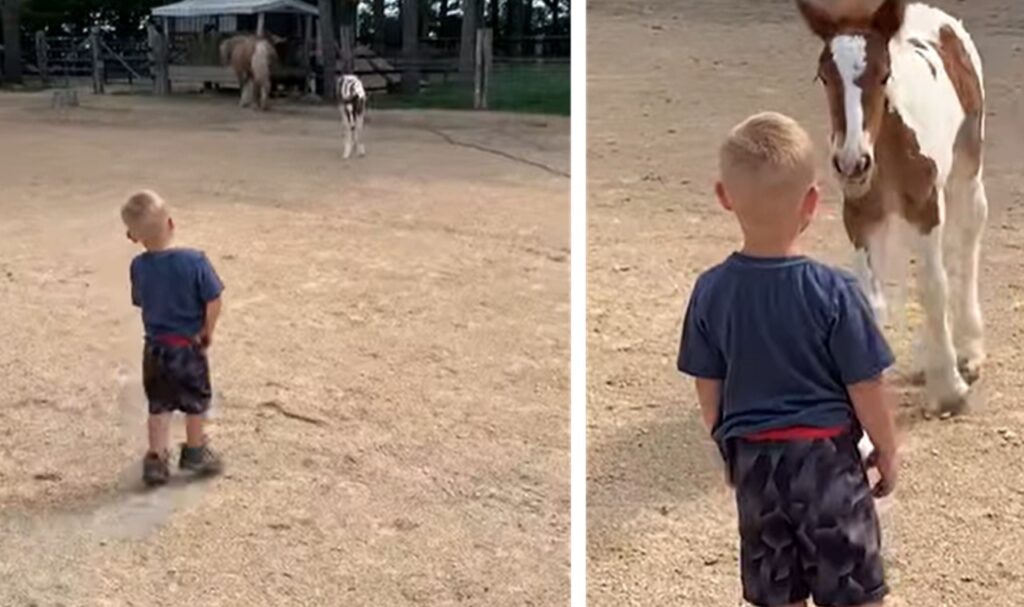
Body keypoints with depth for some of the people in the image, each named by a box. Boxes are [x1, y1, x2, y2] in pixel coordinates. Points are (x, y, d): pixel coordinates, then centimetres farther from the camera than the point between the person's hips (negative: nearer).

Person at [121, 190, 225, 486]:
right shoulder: (194, 261, -20)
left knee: (159, 405, 16)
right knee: (196, 401, 17)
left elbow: (141, 302, 5)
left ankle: (156, 459, 16)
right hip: (188, 348, -3)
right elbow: (213, 301, -16)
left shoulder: (138, 266, -8)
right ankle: (195, 452, 31)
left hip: (154, 348, 3)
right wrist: (207, 332, -1)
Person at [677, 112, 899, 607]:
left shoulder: (710, 291, -9)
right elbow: (866, 391, -11)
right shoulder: (833, 292, -19)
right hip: (826, 455, -3)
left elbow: (708, 391, 0)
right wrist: (887, 452, 6)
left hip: (755, 460, 4)